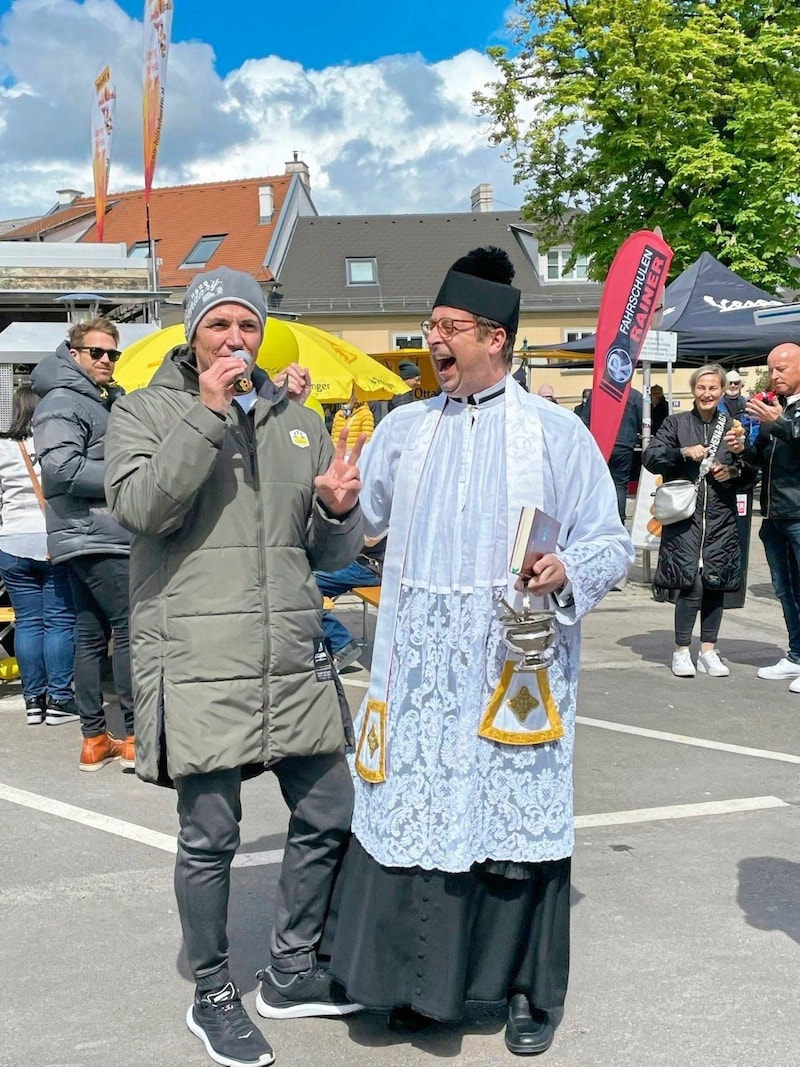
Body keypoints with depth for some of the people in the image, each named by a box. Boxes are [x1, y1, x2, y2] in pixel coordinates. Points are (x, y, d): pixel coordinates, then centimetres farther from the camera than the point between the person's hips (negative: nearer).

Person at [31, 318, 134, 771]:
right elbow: (62, 469, -20)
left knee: (92, 635, 10)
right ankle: (137, 736, -7)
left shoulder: (112, 400, 20)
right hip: (92, 537, -9)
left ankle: (95, 739, 15)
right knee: (133, 627, -10)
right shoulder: (62, 403, -8)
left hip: (109, 537, 9)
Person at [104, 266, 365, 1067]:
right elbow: (139, 507, -16)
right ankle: (212, 996, 24)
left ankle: (291, 972, 31)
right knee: (209, 836, 3)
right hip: (197, 658, -4)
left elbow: (330, 556, 16)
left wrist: (338, 511, -6)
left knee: (329, 816, 10)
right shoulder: (146, 411, 3)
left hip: (292, 656, 5)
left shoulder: (298, 420, 14)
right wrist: (205, 413, -18)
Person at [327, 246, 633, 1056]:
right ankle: (417, 977, 27)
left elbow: (612, 543, 0)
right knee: (410, 814, 6)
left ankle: (530, 991, 25)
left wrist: (569, 571, -20)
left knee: (518, 821, 5)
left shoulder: (556, 432, -1)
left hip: (514, 670, -3)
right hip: (420, 670, 3)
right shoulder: (404, 428, 9)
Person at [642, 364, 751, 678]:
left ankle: (708, 651, 18)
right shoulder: (676, 423, 5)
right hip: (684, 516, -3)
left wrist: (733, 471, -7)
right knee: (691, 584, -10)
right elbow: (650, 457, -3)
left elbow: (749, 473, 14)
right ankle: (681, 652, 4)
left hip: (721, 519, 3)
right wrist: (684, 452, -15)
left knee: (716, 584, 5)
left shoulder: (732, 425, 11)